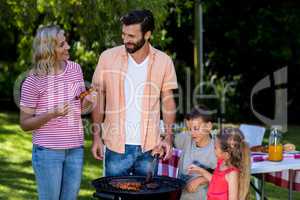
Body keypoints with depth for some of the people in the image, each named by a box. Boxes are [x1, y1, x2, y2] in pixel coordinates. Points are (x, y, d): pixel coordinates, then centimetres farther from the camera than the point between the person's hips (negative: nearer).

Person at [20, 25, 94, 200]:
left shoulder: (75, 69, 4)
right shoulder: (33, 81, -11)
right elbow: (25, 123, -7)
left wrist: (86, 101, -6)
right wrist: (52, 114, -23)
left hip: (75, 149, 5)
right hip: (47, 151, -4)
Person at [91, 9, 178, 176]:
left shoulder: (163, 61, -1)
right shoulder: (108, 58, -3)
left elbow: (168, 101, 5)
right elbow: (99, 98, 3)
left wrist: (169, 138, -4)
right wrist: (96, 137, -1)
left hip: (149, 147, 1)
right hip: (116, 146, -1)